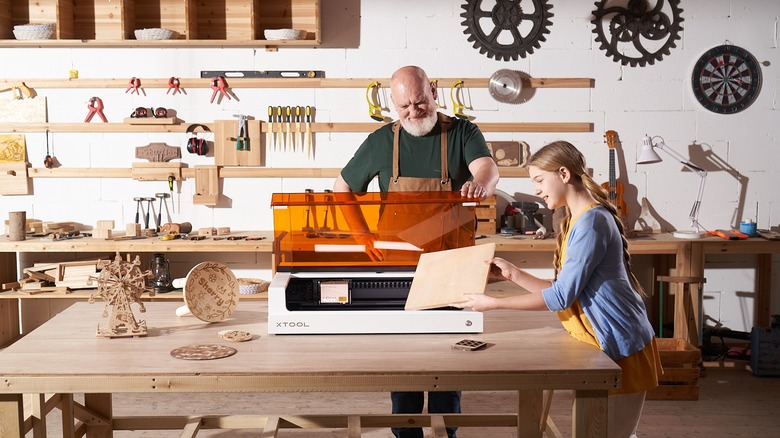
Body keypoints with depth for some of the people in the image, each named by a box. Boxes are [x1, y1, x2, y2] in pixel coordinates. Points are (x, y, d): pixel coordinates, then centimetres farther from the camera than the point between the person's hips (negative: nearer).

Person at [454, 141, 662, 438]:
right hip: (608, 346, 10)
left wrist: (493, 303, -16)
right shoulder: (576, 221, 12)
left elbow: (561, 296, -20)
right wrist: (513, 274, 4)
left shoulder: (591, 221, -19)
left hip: (622, 349, -10)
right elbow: (566, 290, 12)